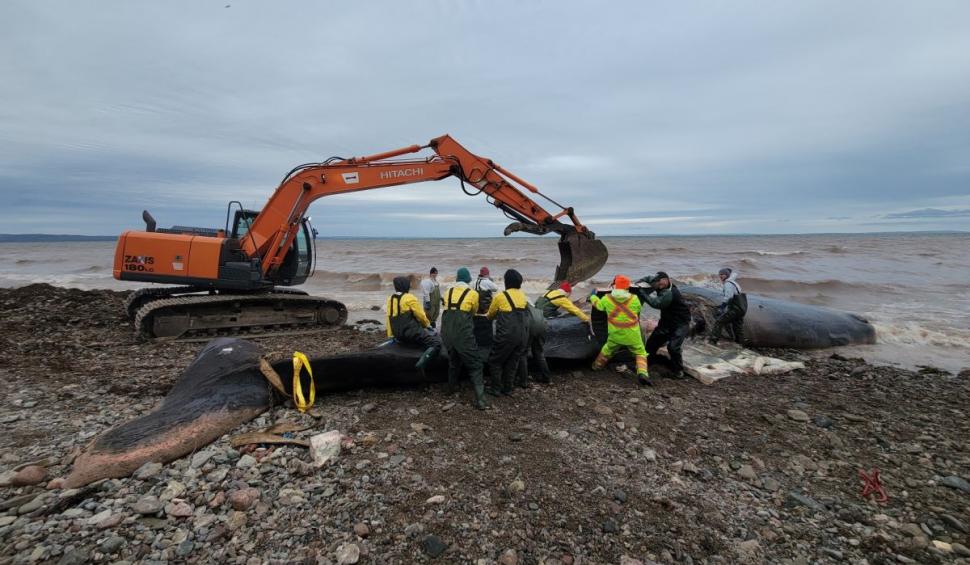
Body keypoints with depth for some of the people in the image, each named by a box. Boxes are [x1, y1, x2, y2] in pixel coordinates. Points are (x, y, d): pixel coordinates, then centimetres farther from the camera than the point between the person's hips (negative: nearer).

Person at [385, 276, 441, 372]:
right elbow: (420, 315, -7)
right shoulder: (409, 298, -10)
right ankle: (421, 363, -32)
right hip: (412, 332, -8)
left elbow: (389, 318, 13)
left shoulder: (390, 299, 11)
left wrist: (391, 335, 20)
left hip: (398, 335, 8)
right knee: (436, 343, -13)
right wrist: (427, 324, 12)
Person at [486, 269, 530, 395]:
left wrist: (486, 315, 32)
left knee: (495, 361, 12)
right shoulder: (522, 296, 8)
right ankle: (508, 389, 22)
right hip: (523, 335, 5)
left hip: (507, 335, -5)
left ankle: (495, 388, 14)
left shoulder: (500, 296, -7)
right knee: (513, 362, 16)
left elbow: (490, 315, 7)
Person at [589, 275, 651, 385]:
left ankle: (596, 366, 41)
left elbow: (597, 304, 11)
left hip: (615, 335, 2)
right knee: (640, 353, 11)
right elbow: (638, 309, 11)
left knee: (607, 350, 25)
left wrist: (593, 295, 30)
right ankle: (642, 373, -10)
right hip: (632, 335, -2)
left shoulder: (607, 299, -9)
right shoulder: (634, 299, -8)